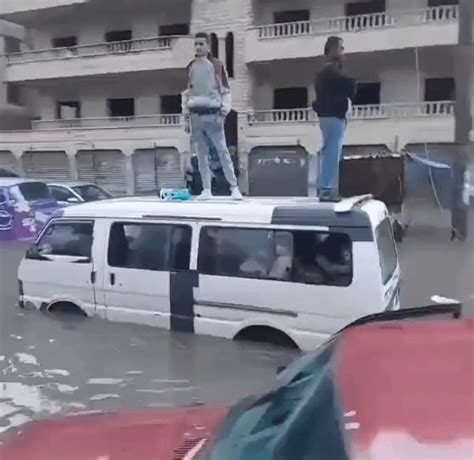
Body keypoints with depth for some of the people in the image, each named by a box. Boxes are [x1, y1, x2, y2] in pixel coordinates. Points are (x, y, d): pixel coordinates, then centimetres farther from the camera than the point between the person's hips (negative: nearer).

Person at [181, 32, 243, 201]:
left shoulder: (216, 65, 1)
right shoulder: (190, 67, 13)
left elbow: (225, 90, -1)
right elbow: (187, 92, 16)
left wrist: (223, 113, -10)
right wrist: (186, 117, 11)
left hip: (212, 114, -4)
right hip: (196, 115, 4)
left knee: (222, 152, -5)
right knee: (202, 154, 5)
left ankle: (234, 187, 1)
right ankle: (206, 189, 10)